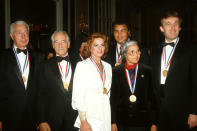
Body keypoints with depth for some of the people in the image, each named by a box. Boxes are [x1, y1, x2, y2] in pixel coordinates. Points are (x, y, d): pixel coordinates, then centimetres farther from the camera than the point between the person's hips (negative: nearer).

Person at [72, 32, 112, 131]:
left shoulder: (108, 66, 11)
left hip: (106, 115, 5)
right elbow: (78, 96, -10)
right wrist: (83, 121, -16)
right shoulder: (82, 65, -6)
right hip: (89, 114, -5)